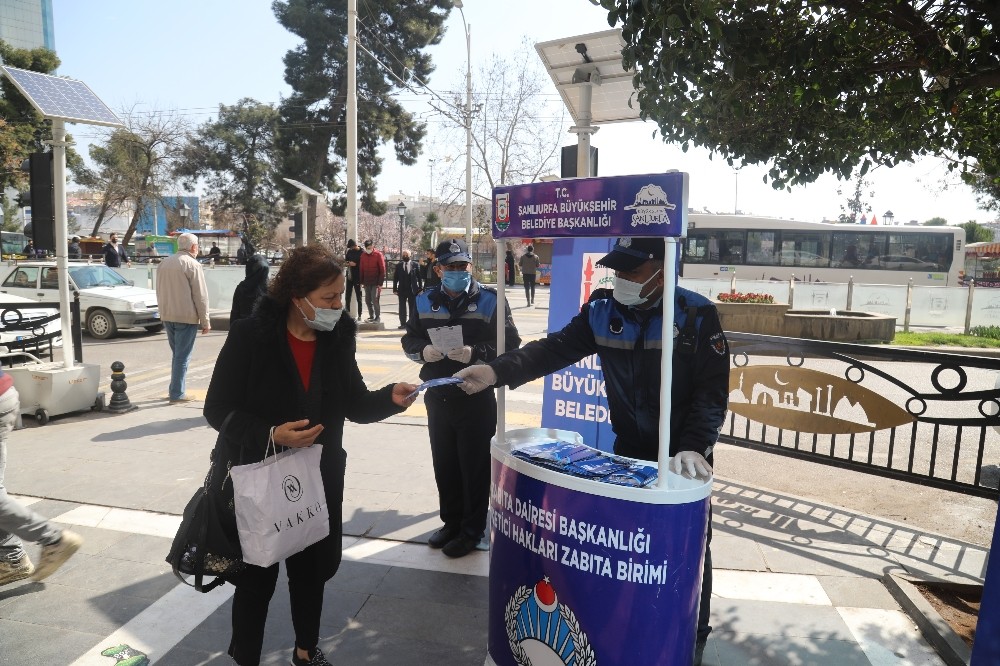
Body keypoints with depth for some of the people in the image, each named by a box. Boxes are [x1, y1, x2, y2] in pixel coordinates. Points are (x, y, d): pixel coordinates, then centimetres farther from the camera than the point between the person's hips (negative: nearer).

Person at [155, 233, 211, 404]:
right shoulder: (192, 265, -11)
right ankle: (177, 394, -1)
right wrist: (205, 321, -8)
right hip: (187, 316, -7)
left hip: (167, 316, 7)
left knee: (176, 354, 18)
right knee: (182, 356, -3)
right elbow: (200, 296, -12)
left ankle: (174, 389, 22)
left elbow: (159, 292, 19)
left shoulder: (164, 263, 13)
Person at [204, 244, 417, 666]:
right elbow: (218, 409, -14)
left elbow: (354, 405, 0)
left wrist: (390, 398, -20)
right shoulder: (250, 336, -18)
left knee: (311, 569, 20)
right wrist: (271, 435, -29)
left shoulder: (338, 338, -4)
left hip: (319, 478, 4)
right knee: (257, 577, 10)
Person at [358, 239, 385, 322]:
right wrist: (361, 281, 7)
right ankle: (371, 316, 18)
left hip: (376, 283, -5)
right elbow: (361, 269, 11)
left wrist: (380, 283, -12)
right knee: (367, 300, 8)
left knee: (375, 300, -9)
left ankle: (378, 317, 2)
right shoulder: (363, 255, 7)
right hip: (367, 282, 5)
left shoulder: (378, 255, -7)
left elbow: (382, 270, -8)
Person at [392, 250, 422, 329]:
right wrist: (395, 289, -2)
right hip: (402, 290, 2)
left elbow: (419, 277, 1)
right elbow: (395, 278, 5)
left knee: (413, 308, 4)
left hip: (413, 290, -1)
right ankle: (403, 323, 11)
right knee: (402, 308, 4)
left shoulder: (415, 265, 1)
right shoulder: (398, 265, 6)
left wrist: (420, 288, -4)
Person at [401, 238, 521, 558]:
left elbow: (510, 345, -11)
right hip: (437, 397, 5)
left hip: (477, 399, -4)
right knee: (444, 466, 17)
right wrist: (423, 351, -11)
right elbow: (409, 340, 12)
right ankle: (452, 522, 35)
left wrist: (475, 353, -25)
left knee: (475, 468, 6)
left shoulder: (490, 301, -8)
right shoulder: (426, 301, 5)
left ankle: (472, 531, 23)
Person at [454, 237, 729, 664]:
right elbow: (554, 349, -14)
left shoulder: (697, 315, -17)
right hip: (628, 450, 3)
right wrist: (496, 371, -28)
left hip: (684, 454, -3)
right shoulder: (601, 312, -7)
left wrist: (694, 446, -29)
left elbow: (712, 390, -17)